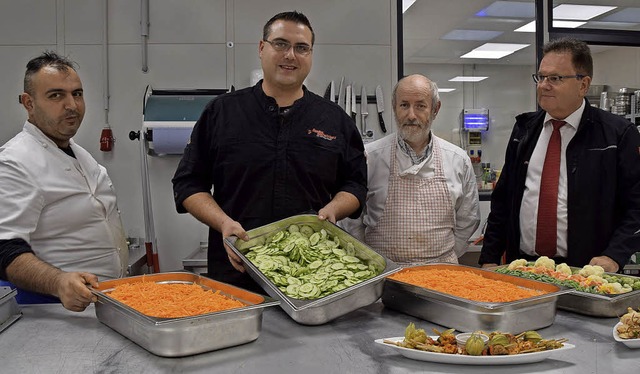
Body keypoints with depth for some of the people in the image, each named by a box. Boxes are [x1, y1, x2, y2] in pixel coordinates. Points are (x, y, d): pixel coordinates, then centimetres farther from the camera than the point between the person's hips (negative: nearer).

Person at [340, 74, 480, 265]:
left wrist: (446, 259, 12)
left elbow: (467, 221, 17)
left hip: (440, 271, 3)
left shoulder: (458, 160, 7)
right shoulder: (369, 157, 0)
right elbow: (352, 221, 7)